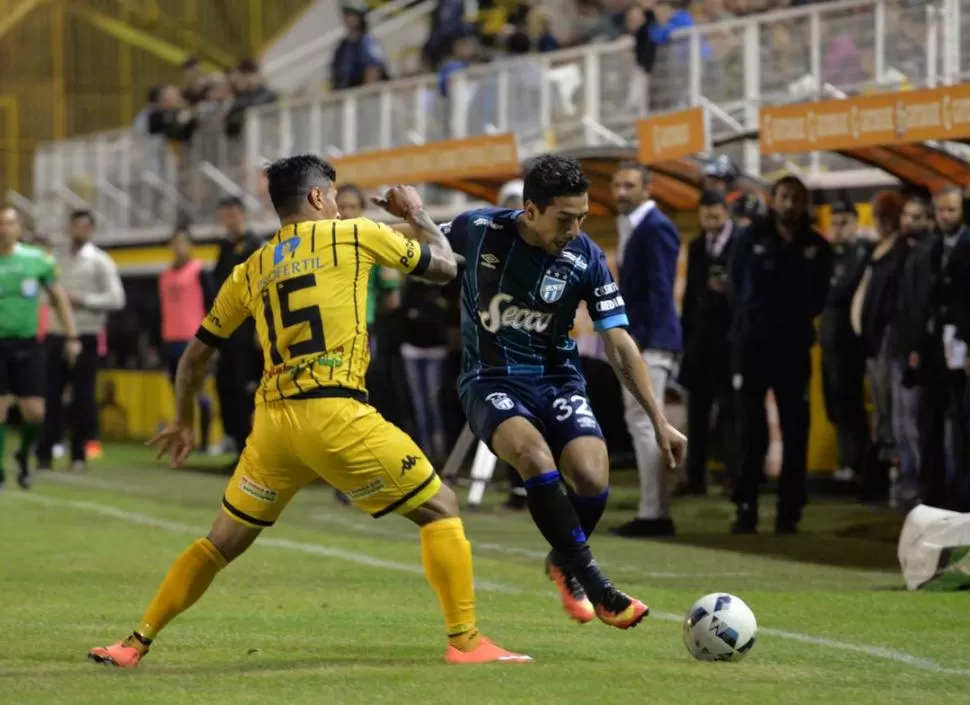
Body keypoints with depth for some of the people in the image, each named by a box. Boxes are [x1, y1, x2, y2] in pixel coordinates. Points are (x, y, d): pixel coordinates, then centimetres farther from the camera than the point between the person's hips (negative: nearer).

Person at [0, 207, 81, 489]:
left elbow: (59, 298, 12)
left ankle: (24, 456, 27)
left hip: (27, 345, 2)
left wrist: (72, 336, 7)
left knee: (34, 412, -2)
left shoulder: (37, 260, 1)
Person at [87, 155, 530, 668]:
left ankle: (136, 644, 21)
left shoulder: (250, 271, 18)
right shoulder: (353, 236, 5)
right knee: (440, 509, 7)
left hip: (273, 421, 5)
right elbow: (445, 265, 15)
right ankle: (464, 640, -2)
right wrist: (416, 213, 33)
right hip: (334, 413, -5)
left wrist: (182, 423, 40)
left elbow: (195, 355, 25)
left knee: (221, 543, 19)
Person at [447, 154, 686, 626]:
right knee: (536, 457, -33)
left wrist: (659, 421, -12)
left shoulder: (586, 259, -11)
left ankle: (563, 563, 13)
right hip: (491, 380, -2)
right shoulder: (480, 230, -12)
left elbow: (619, 345, -8)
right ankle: (592, 584, -26)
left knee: (592, 479, -21)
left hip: (557, 379, 2)